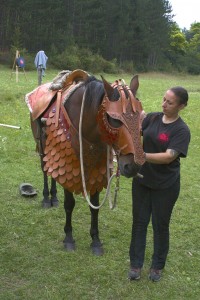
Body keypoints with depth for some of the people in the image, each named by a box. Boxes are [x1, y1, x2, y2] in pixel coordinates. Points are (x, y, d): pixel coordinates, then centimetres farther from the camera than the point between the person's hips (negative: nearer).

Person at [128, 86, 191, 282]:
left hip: (165, 185, -4)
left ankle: (157, 266, 30)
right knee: (139, 222, 13)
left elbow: (169, 156, -26)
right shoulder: (152, 118, -1)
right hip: (142, 180, 4)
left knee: (160, 225, 11)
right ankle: (136, 264, 28)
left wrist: (142, 155, -37)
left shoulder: (181, 130, -15)